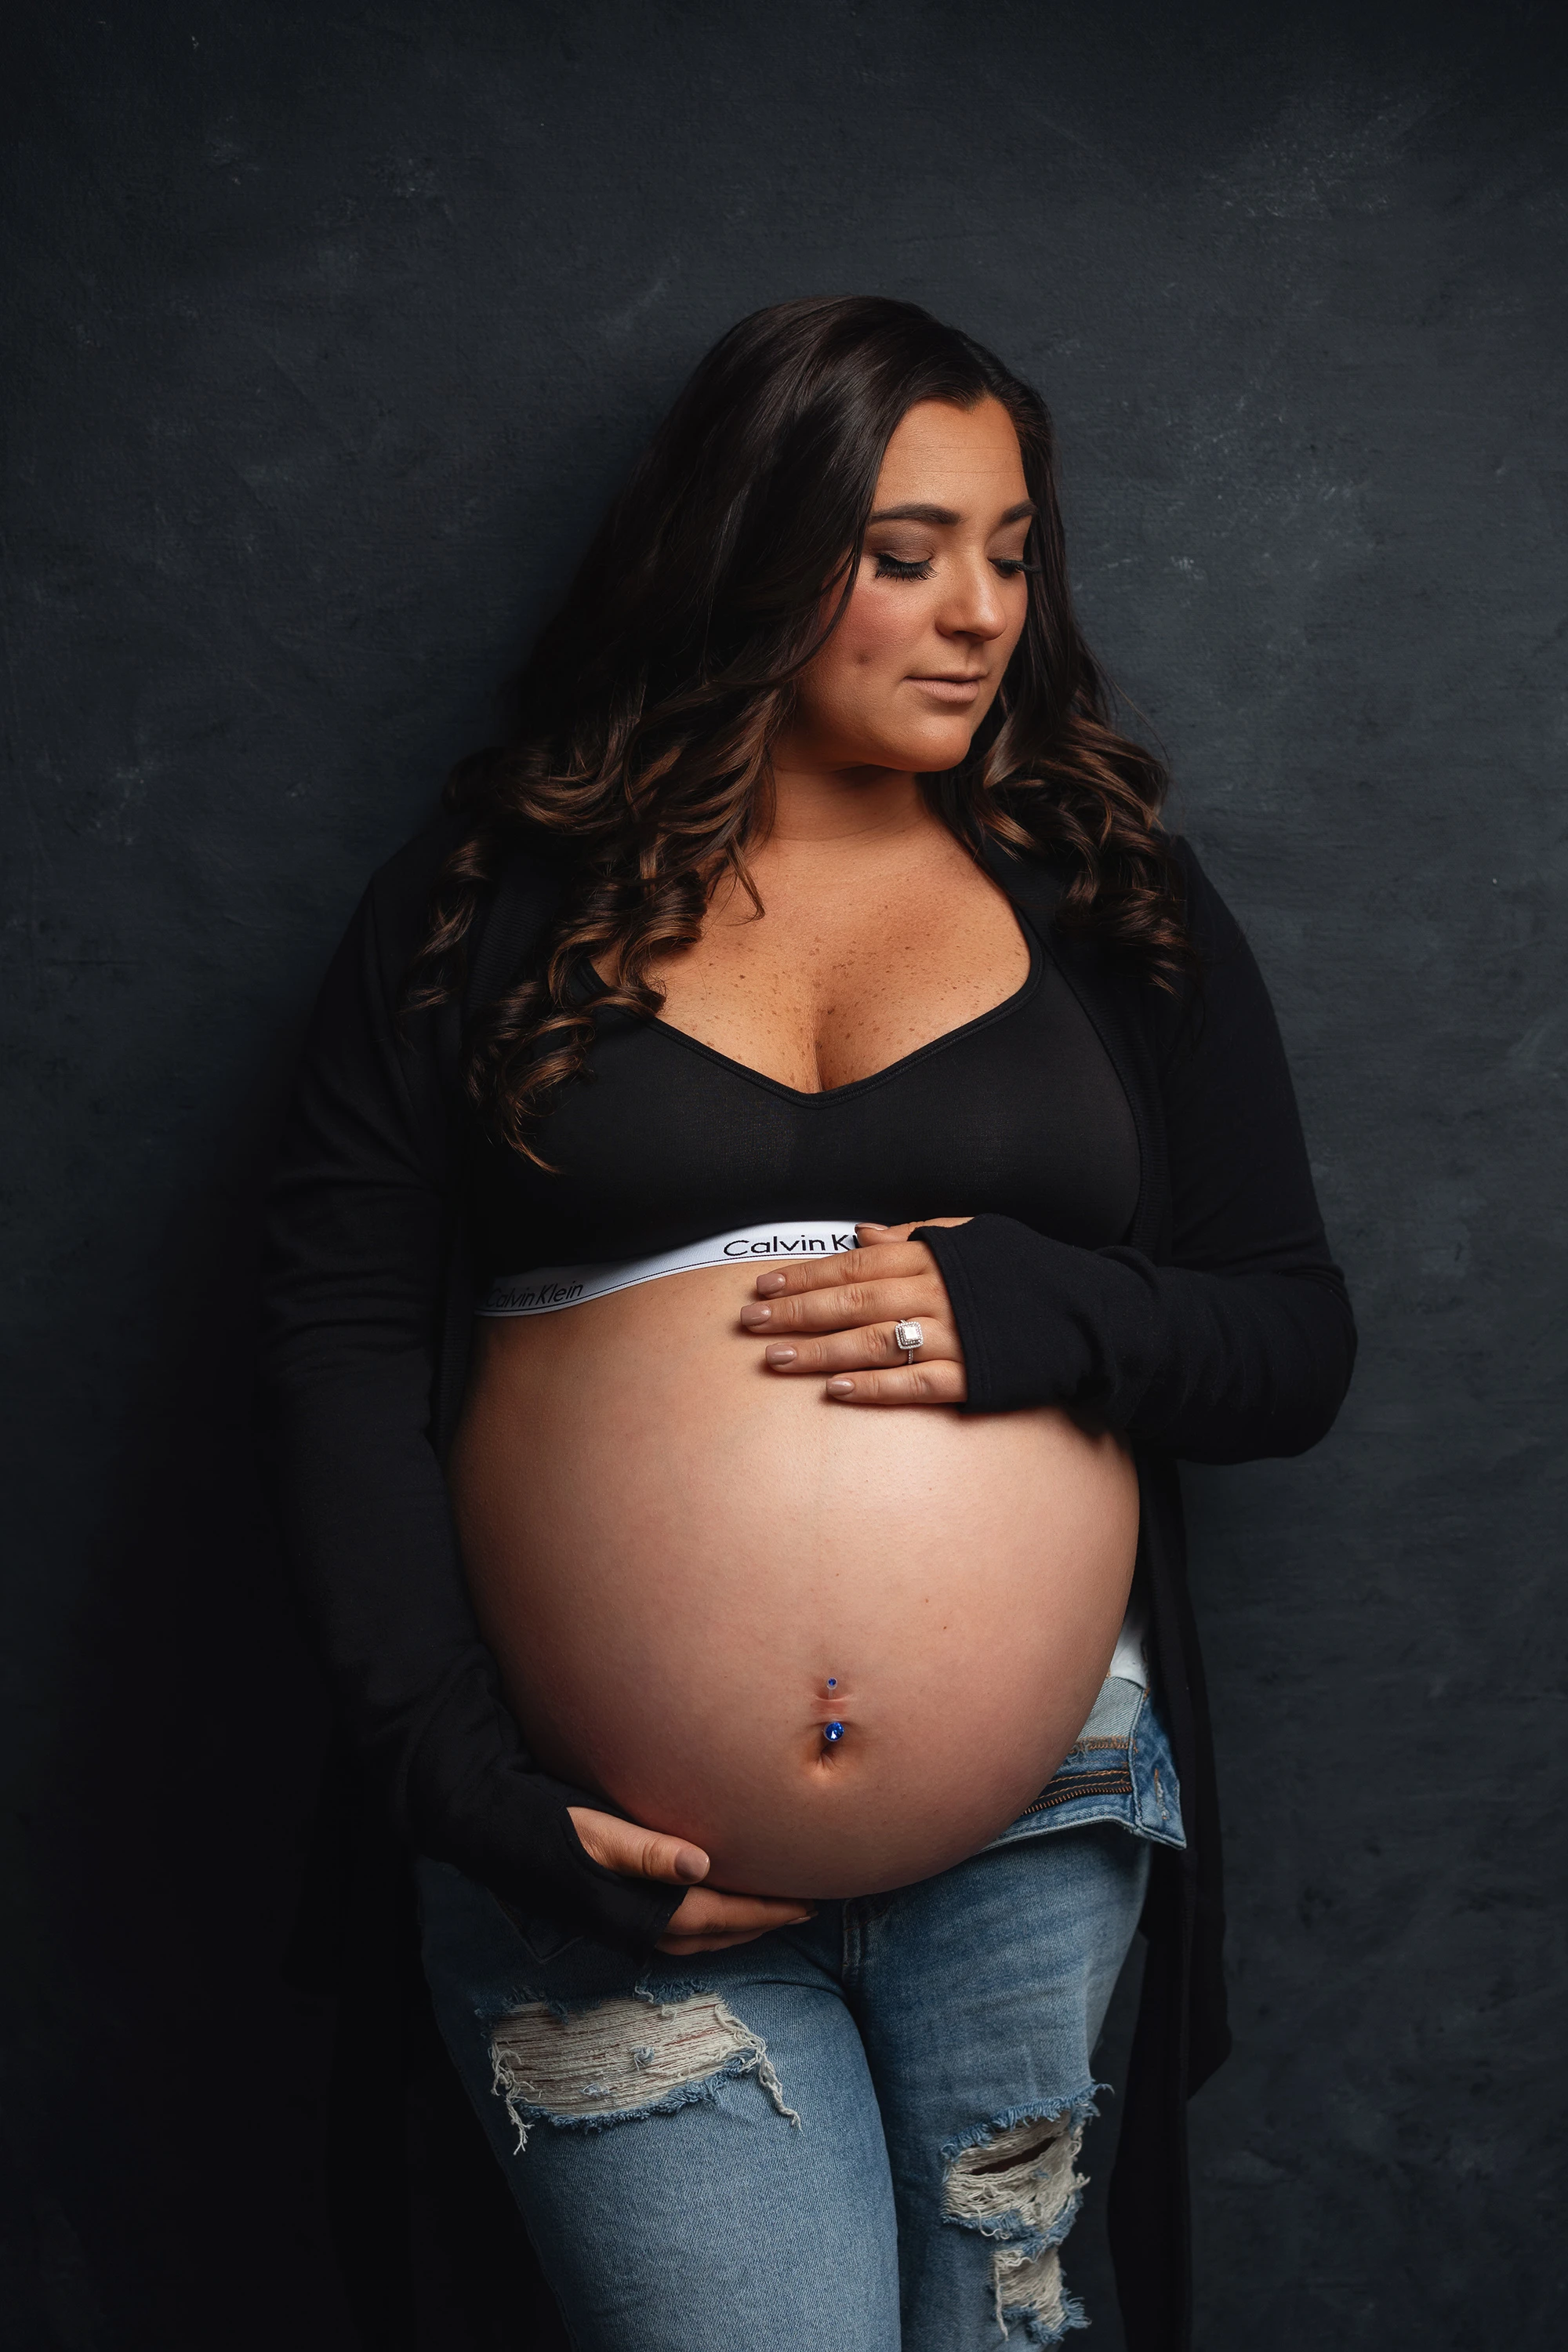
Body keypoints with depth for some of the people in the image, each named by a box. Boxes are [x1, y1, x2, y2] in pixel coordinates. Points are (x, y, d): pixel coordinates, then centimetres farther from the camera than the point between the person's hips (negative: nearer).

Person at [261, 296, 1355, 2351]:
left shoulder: (1115, 906, 9)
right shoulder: (493, 895, 4)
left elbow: (1298, 1340, 8)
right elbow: (342, 1333, 0)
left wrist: (1042, 1314, -12)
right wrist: (450, 1767, -8)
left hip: (1040, 1835, 2)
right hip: (613, 1867, -1)